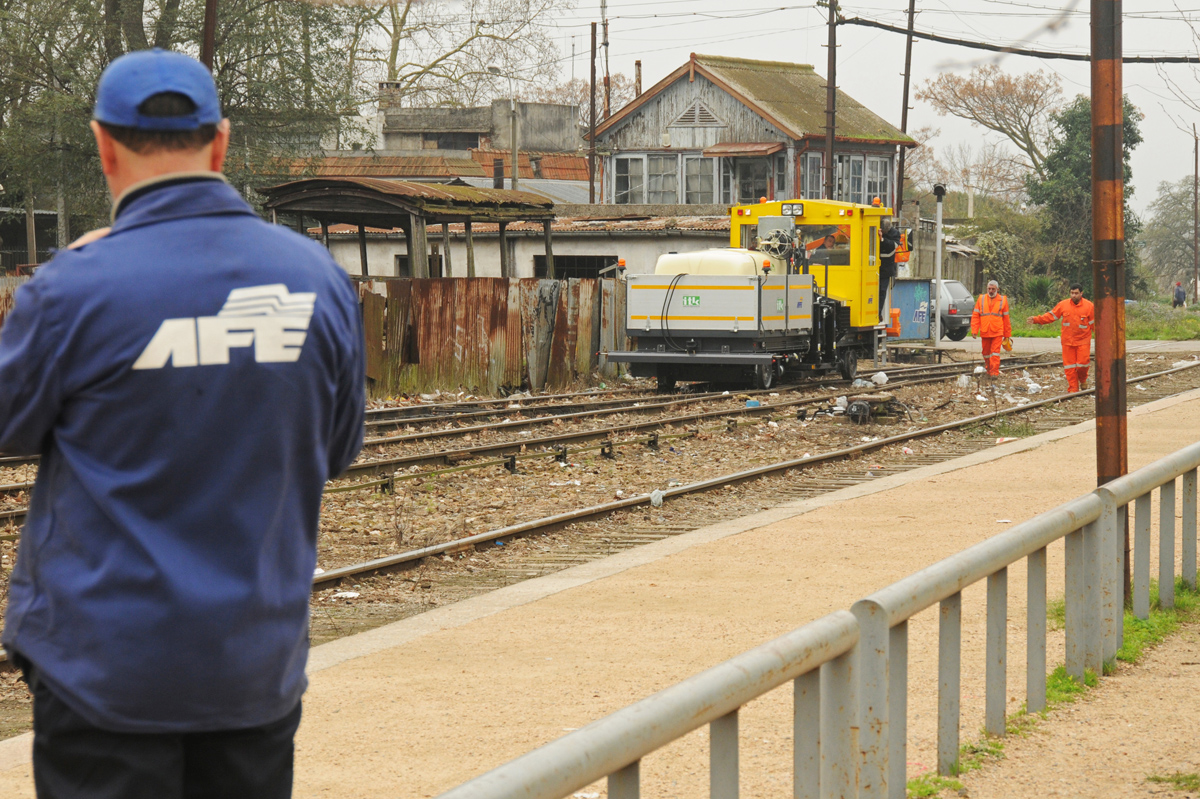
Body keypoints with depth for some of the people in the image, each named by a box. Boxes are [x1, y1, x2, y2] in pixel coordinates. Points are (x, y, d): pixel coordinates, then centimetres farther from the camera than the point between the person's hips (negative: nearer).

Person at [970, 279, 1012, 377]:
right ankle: (989, 370, 26)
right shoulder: (981, 299, 7)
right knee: (986, 352, 10)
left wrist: (1007, 334, 7)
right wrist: (974, 330, -5)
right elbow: (975, 316, 5)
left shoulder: (1002, 300, 5)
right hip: (985, 332, 2)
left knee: (995, 352, -9)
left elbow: (1006, 318, 7)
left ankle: (994, 372, -9)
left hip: (997, 332, -2)